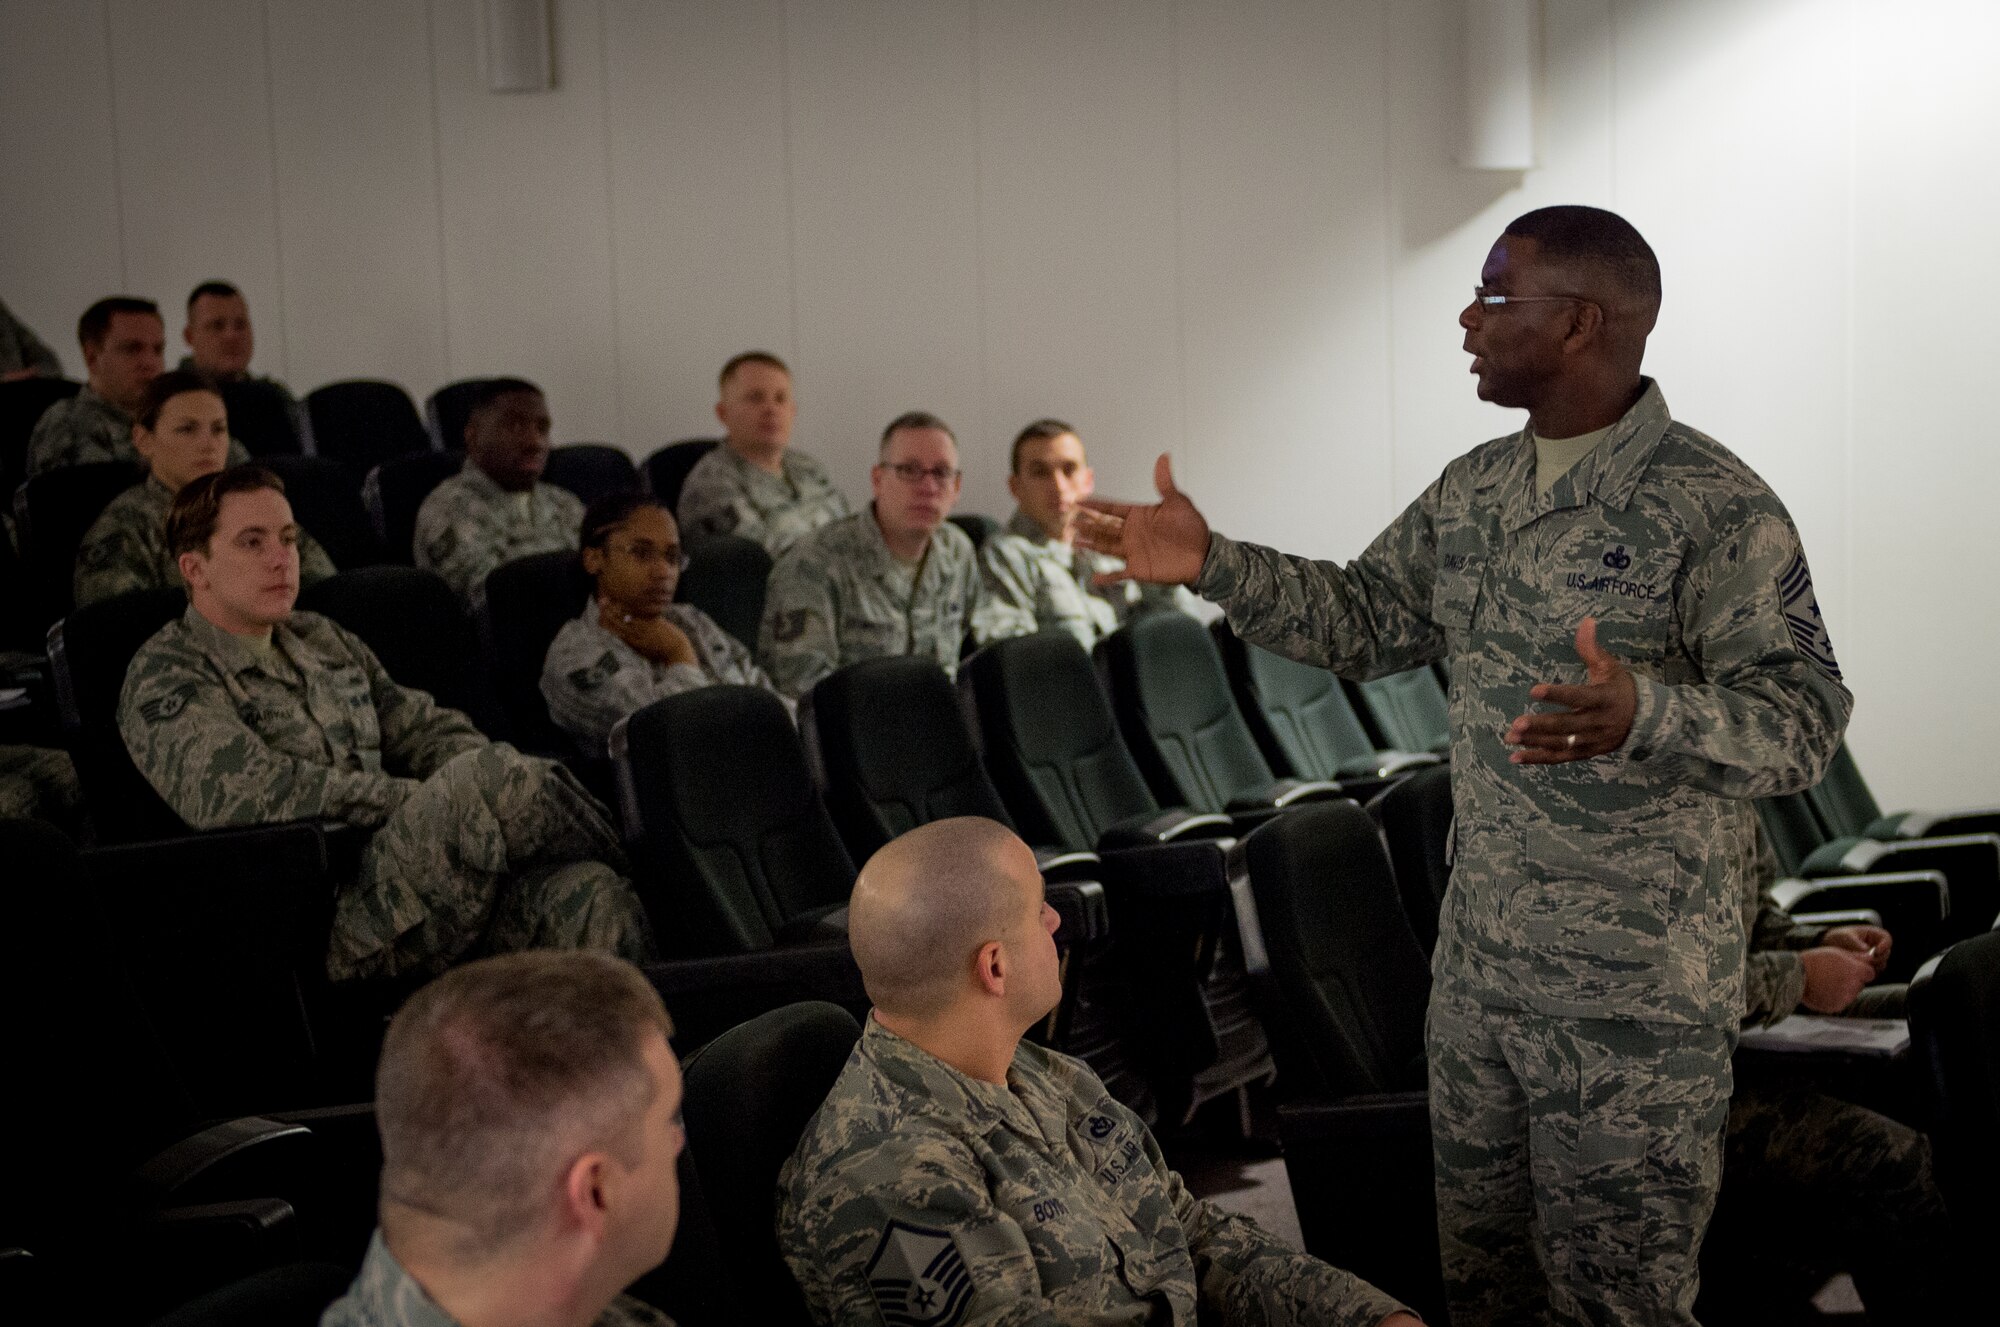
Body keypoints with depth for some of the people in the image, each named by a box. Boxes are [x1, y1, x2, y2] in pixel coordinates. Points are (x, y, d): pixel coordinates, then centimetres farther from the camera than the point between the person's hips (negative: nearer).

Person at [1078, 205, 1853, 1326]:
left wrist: (1645, 714, -39)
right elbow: (1364, 619, 19)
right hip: (1480, 966, 7)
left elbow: (1806, 723, -21)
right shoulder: (1475, 489, 9)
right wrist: (1213, 563, 6)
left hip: (1636, 998, -7)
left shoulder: (1719, 508, -16)